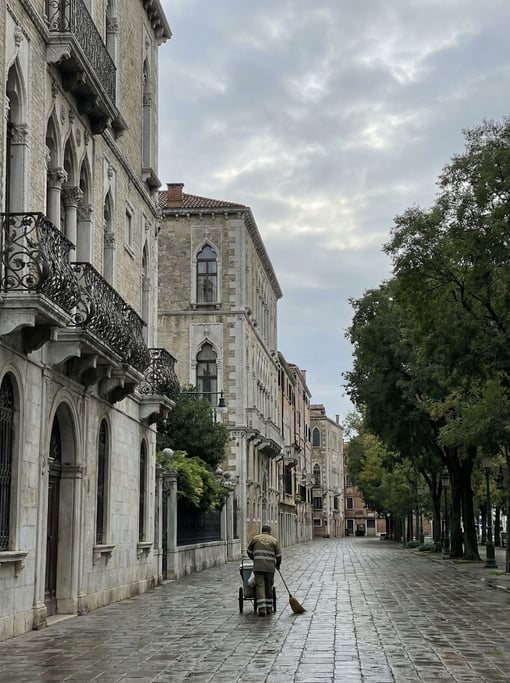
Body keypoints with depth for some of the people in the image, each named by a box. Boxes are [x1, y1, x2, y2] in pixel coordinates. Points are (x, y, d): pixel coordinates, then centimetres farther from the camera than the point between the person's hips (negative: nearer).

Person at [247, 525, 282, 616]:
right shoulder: (274, 540, 8)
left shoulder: (255, 538, 10)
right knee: (269, 587, 14)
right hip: (270, 567, 1)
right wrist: (277, 565, 24)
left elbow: (249, 551, 21)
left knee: (260, 587, -4)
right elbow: (278, 556, 4)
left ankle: (262, 609, -16)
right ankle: (268, 608, 20)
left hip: (258, 567, -1)